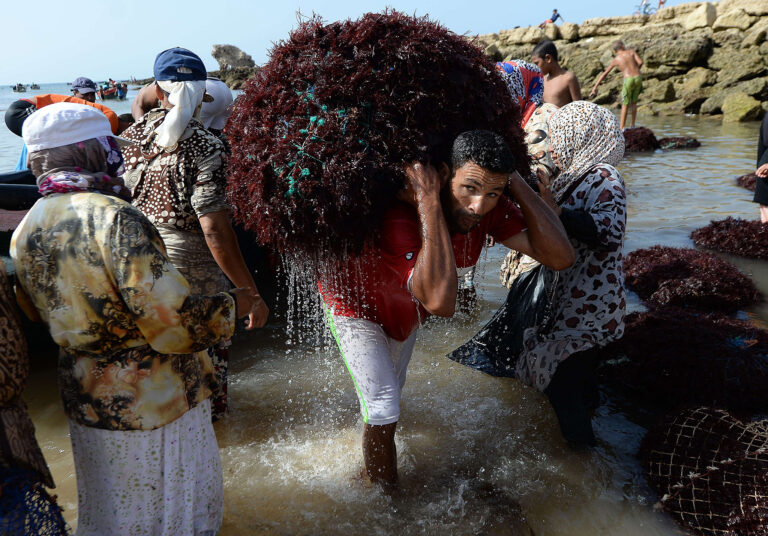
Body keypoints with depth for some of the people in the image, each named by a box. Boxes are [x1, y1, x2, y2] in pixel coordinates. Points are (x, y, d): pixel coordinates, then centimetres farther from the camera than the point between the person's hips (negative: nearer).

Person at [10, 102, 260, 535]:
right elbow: (174, 323, -29)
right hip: (156, 402, -7)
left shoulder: (24, 232, 0)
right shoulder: (114, 216, -25)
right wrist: (231, 307, -12)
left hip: (85, 401, 7)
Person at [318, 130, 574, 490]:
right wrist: (429, 202, -57)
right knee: (383, 412, -12)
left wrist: (514, 181, -35)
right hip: (356, 301, -6)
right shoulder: (400, 218, -45)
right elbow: (440, 302, -59)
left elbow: (560, 256, -31)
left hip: (405, 309, 6)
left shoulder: (489, 210, -25)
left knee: (389, 390, 25)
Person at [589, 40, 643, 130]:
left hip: (628, 79, -3)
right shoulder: (631, 51, 12)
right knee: (633, 103, 19)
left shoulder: (615, 60, 10)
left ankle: (621, 128, 4)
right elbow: (640, 62, -2)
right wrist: (635, 70, 18)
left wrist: (595, 87, 13)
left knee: (625, 105, 7)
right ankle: (632, 125, 24)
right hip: (638, 78, 3)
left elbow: (604, 74, 11)